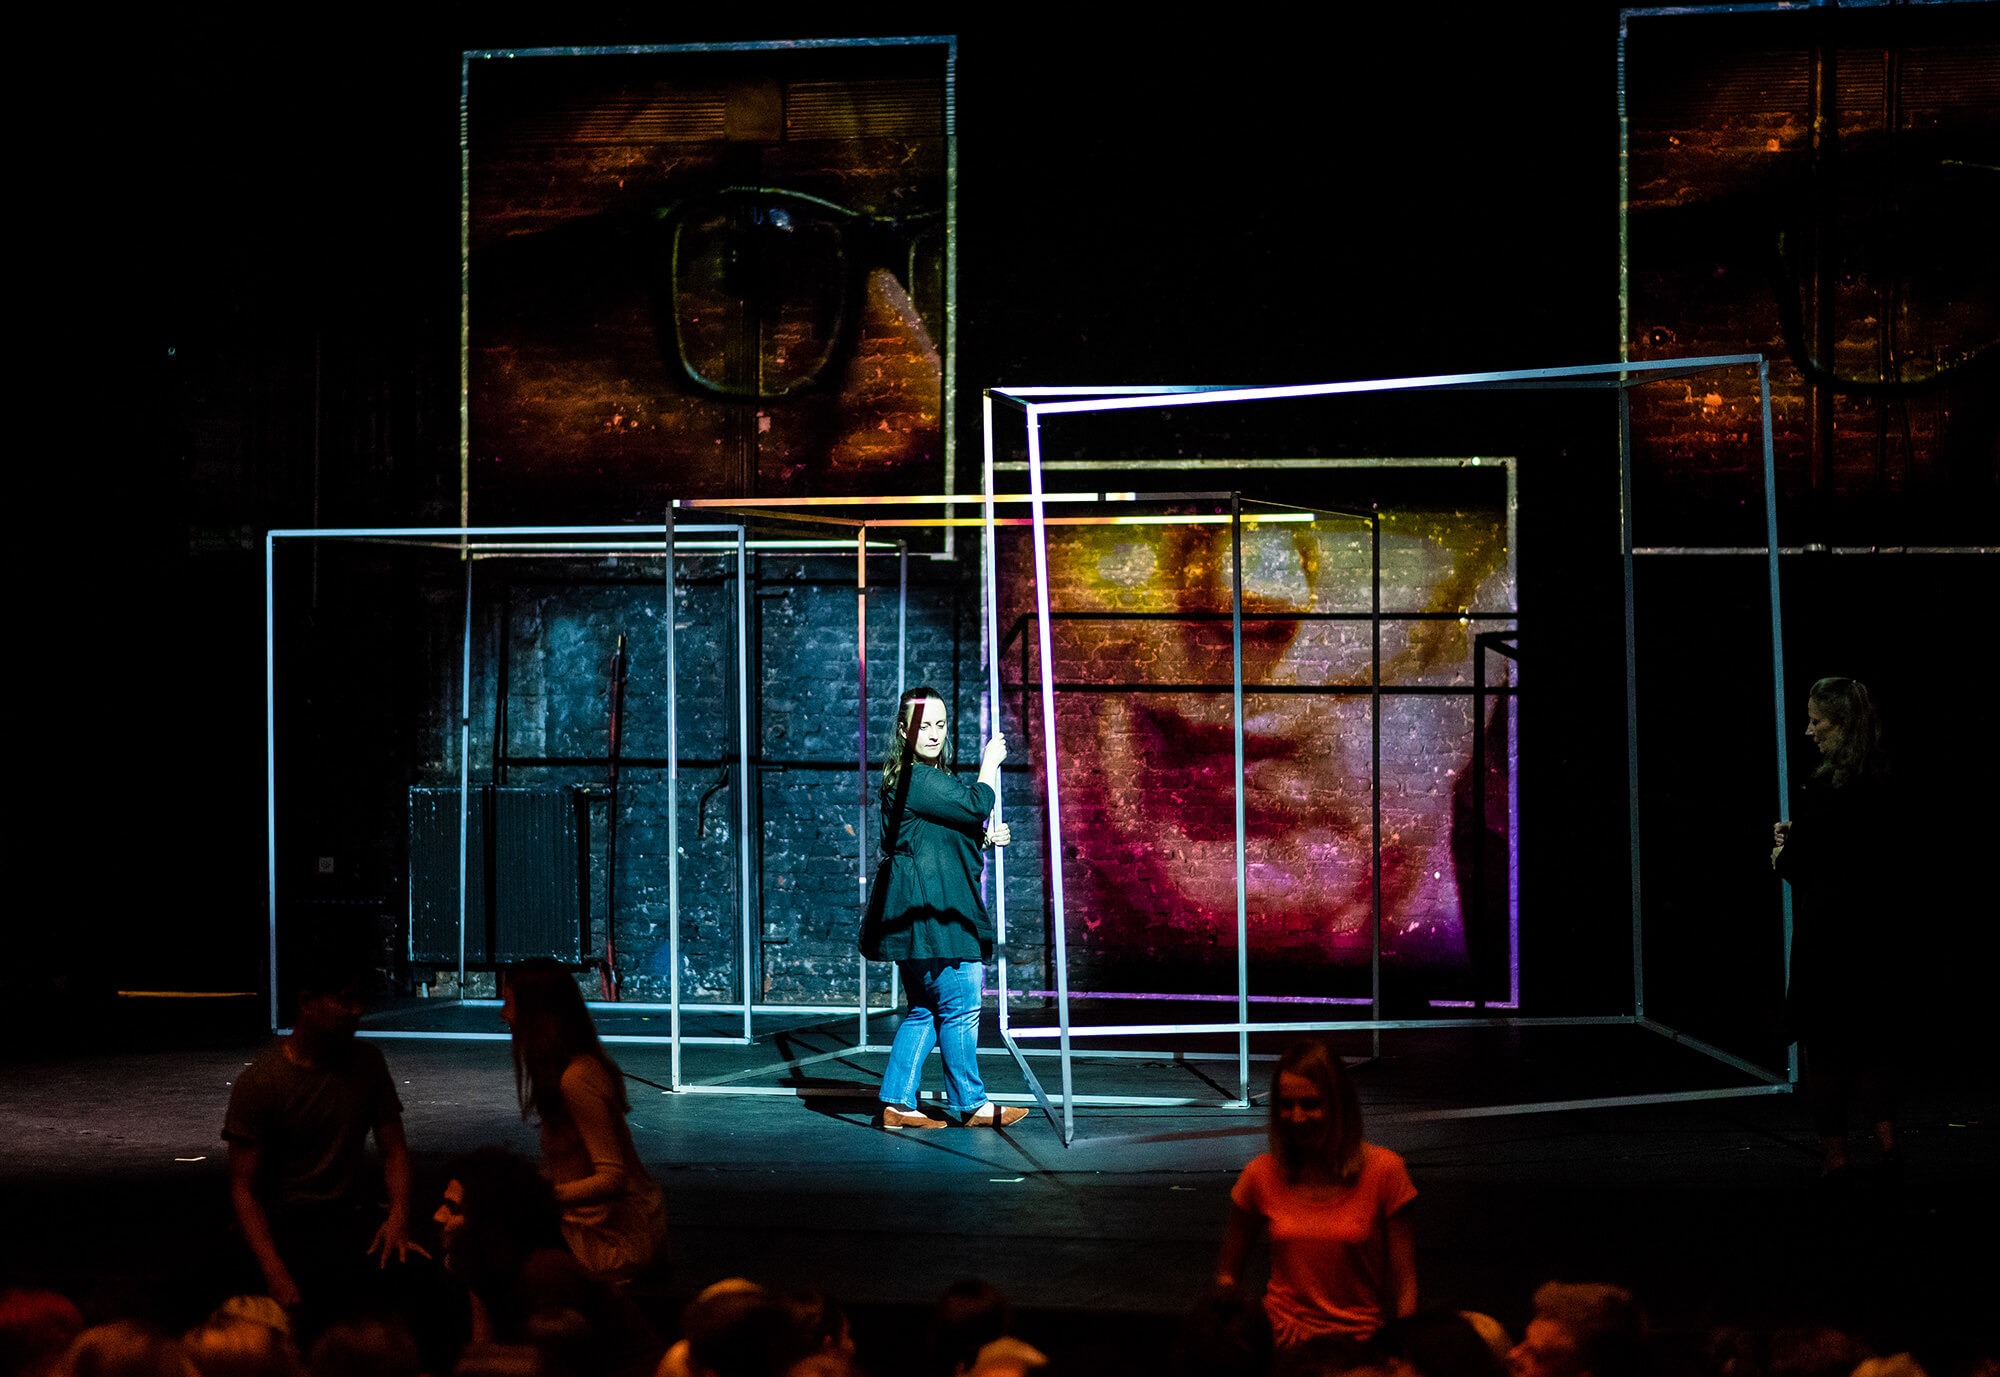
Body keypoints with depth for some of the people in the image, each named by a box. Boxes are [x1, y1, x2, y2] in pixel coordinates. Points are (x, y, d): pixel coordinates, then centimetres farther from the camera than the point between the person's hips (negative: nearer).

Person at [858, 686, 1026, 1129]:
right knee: (960, 1006, -4)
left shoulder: (930, 777, 19)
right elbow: (974, 806, -15)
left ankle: (897, 1103, 13)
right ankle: (970, 1104, 4)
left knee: (925, 1010, 12)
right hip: (928, 912, -11)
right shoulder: (915, 778, -14)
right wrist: (990, 764, 0)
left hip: (925, 915, 11)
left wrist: (986, 839, 11)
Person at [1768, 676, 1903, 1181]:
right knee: (1873, 1034, 15)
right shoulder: (1885, 784, 5)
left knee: (1824, 1043, 3)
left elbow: (1801, 864, -18)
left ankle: (1834, 1152, 6)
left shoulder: (1827, 785, -18)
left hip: (1827, 928, -7)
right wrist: (1796, 842, 14)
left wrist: (1782, 852, 5)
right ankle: (1886, 1138, 14)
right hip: (1876, 927, 7)